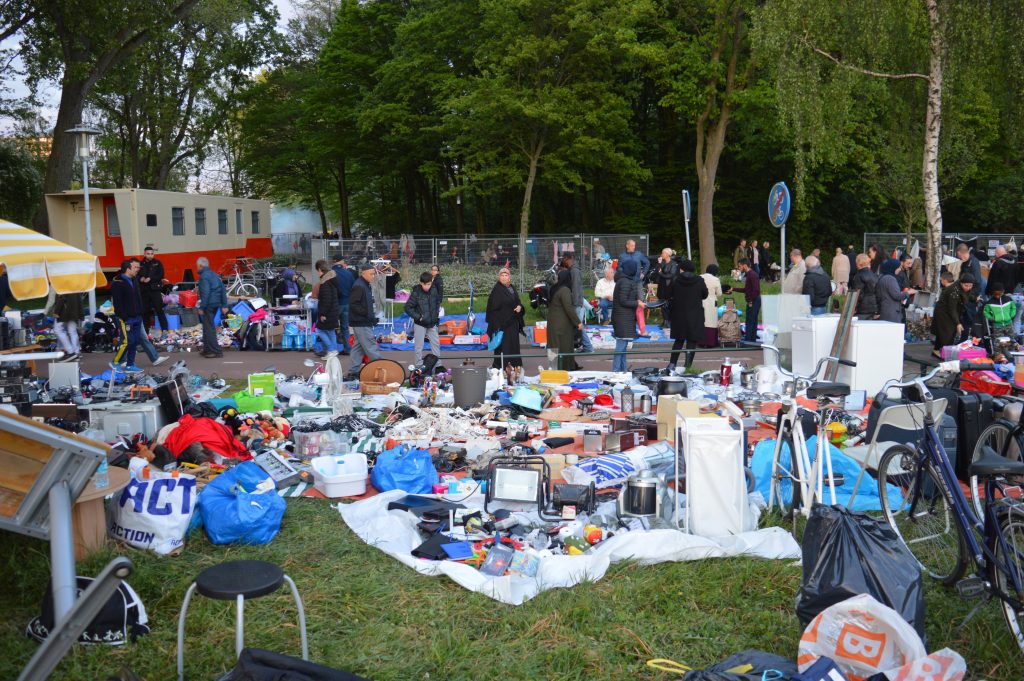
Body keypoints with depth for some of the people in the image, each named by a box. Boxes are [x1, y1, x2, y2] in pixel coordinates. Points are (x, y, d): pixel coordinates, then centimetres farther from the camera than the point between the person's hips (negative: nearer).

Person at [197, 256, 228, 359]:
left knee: (209, 328, -5)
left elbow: (205, 293, -21)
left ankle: (216, 351, -7)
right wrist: (224, 305, 16)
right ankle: (207, 349, 28)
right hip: (216, 303, 9)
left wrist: (202, 307, -17)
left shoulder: (204, 277, -13)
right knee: (208, 326, 20)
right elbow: (222, 289, 15)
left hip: (209, 304, -9)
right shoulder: (214, 275, 15)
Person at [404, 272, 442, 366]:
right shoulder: (416, 293, -17)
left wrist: (437, 313, 7)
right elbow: (408, 307, -14)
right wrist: (418, 317, -17)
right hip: (420, 324, -5)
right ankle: (419, 365, 12)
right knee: (419, 346, 2)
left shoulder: (434, 290, -4)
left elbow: (438, 301, 16)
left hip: (432, 323, 5)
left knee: (436, 343, 14)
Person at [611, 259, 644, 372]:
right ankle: (616, 370, -7)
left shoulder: (622, 280, 14)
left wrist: (637, 302, 15)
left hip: (624, 318, 10)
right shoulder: (626, 282, -16)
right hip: (624, 318, -10)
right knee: (621, 344, -8)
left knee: (623, 345, 14)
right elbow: (623, 301, -18)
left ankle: (623, 368, 20)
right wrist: (637, 303, -11)